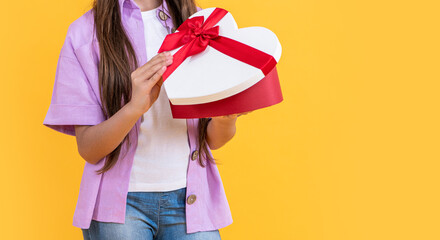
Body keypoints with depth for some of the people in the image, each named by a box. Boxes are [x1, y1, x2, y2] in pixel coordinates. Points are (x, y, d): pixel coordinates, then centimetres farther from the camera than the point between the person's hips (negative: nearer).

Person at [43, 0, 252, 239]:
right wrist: (135, 107, -26)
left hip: (189, 199, 2)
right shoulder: (84, 33, -2)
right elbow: (88, 149, -8)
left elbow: (214, 139, 4)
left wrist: (225, 118, -19)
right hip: (118, 201, -2)